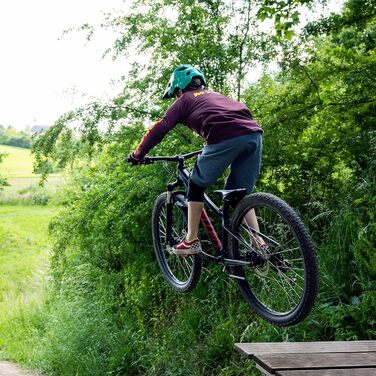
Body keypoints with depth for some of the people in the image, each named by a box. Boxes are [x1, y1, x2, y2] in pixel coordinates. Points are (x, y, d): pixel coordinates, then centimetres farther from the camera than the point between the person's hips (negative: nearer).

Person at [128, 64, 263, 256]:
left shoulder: (184, 100, 19)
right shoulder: (215, 95, 36)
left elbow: (160, 129, 11)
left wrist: (138, 154, 20)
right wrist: (207, 153, 56)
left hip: (225, 138, -6)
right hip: (254, 133, 6)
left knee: (197, 184, 16)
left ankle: (191, 240, 16)